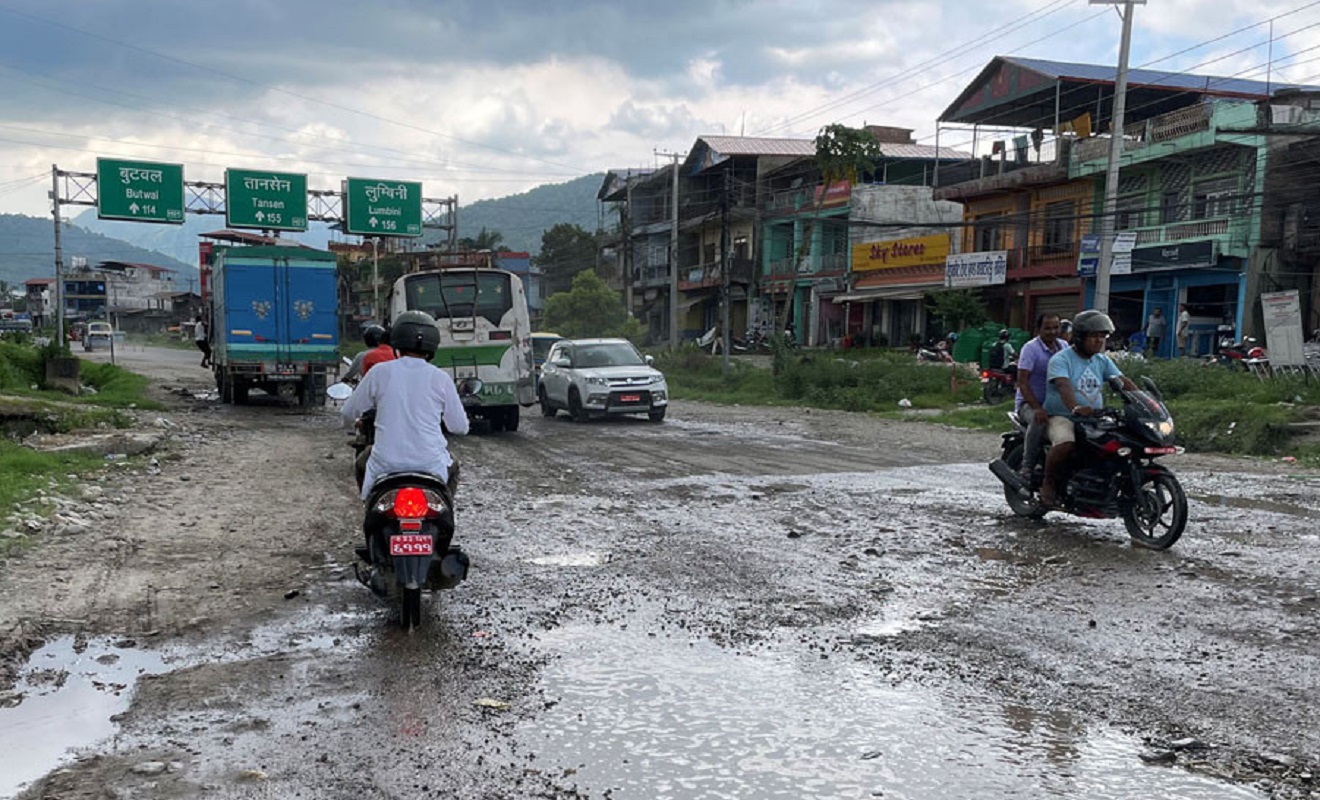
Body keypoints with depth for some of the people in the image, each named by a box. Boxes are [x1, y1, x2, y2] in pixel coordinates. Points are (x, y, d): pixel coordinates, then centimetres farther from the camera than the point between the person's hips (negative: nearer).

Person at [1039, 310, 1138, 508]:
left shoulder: (1102, 361, 14)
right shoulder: (1061, 359, -8)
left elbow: (1123, 381, 4)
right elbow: (1064, 387, -26)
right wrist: (1076, 408, -45)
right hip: (1062, 417, -6)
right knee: (1066, 444, -36)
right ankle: (1048, 482, -13)